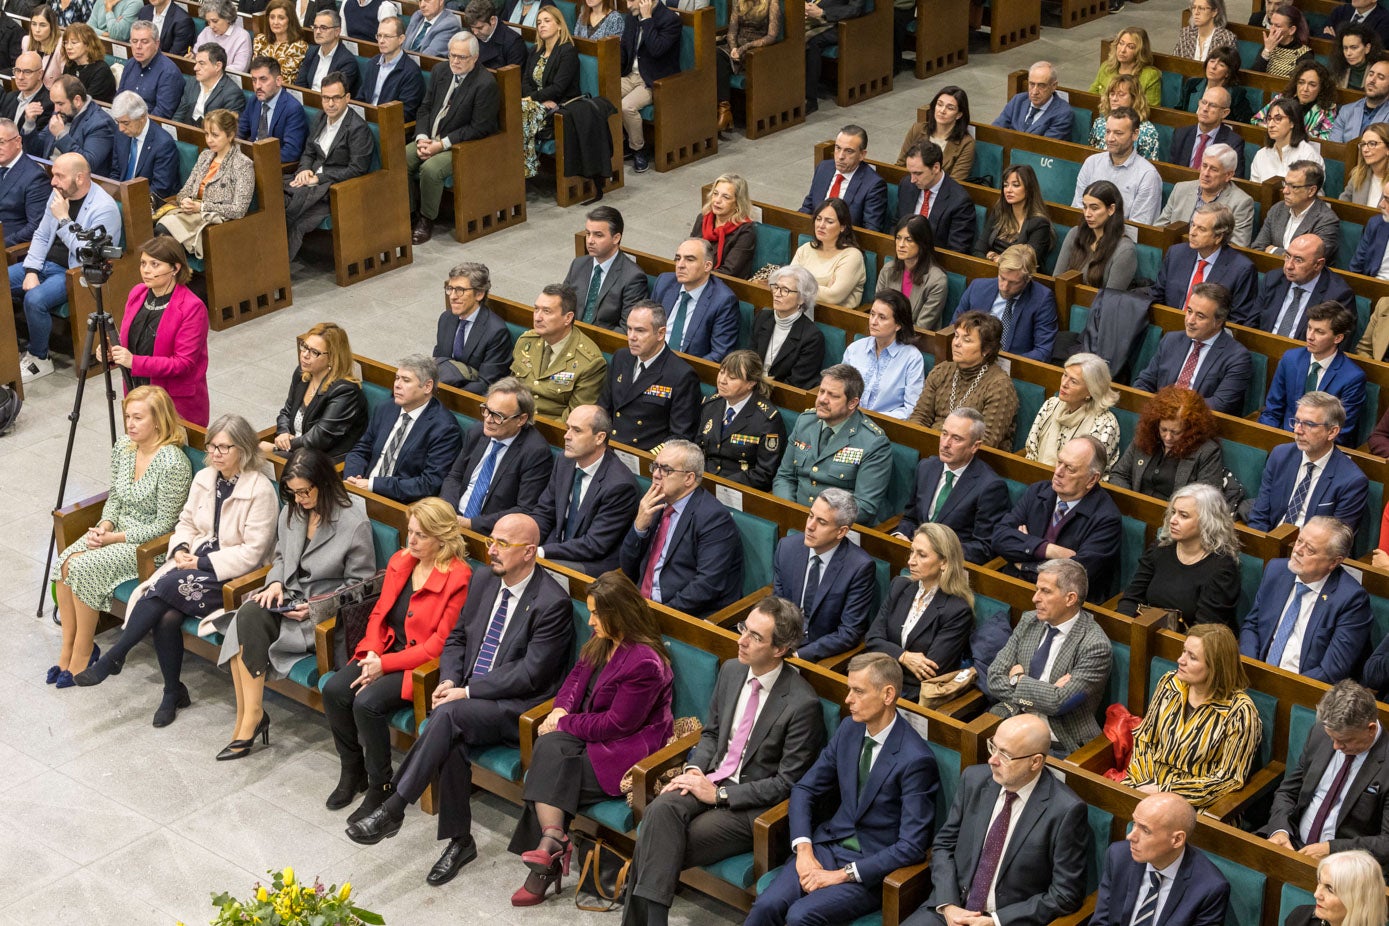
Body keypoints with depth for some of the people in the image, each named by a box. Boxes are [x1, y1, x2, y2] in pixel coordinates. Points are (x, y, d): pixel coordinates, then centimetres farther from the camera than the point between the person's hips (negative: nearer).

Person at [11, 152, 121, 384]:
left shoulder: (104, 208, -19)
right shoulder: (59, 194, 5)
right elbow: (41, 236, 11)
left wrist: (63, 219, -24)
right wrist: (31, 271, -3)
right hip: (46, 263, 8)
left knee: (35, 299, -30)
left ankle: (39, 358, -9)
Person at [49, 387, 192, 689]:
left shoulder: (173, 463, -22)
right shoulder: (123, 448, 4)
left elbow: (164, 525, -18)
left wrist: (116, 537, -17)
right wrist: (104, 525, -4)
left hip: (150, 543, -8)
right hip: (117, 530, 8)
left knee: (84, 568, -25)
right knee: (65, 563, -18)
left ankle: (83, 653, -8)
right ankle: (68, 649, -6)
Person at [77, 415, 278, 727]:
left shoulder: (260, 490, -14)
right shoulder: (204, 478, 8)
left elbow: (252, 551, -16)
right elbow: (187, 523, 19)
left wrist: (202, 563, -17)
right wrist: (181, 549, -3)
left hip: (233, 574, -6)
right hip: (196, 561, 6)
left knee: (166, 587, -28)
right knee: (166, 616, -23)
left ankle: (114, 656, -17)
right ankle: (172, 692, -5)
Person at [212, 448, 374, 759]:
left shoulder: (354, 522, -13)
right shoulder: (292, 512, 7)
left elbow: (360, 584, -9)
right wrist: (275, 583, -1)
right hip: (290, 596, 6)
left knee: (247, 628, -24)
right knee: (246, 616, -26)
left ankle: (250, 717, -14)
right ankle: (249, 718, -23)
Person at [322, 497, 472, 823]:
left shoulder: (458, 577, -15)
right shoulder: (400, 561, 8)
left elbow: (441, 643, -16)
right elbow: (380, 613, 13)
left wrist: (385, 665, -18)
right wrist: (372, 653, -7)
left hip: (423, 663, -7)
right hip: (385, 651, 7)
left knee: (367, 703, -28)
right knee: (334, 690, -17)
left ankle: (380, 787, -8)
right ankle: (352, 772, 4)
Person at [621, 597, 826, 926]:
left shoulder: (803, 703, -17)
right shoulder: (731, 671, 5)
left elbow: (787, 784, -13)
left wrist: (719, 794, -14)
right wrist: (694, 769, -3)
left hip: (754, 805, -6)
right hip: (713, 779, 6)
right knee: (661, 809, -28)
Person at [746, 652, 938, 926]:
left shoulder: (916, 760, -18)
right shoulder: (850, 728, 2)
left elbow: (912, 847, -20)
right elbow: (805, 789, 10)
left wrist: (843, 874, -20)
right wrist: (804, 849, -6)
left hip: (874, 865, -6)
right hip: (831, 843, 6)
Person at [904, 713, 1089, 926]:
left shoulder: (1066, 811, -14)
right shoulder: (974, 778, 0)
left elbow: (1065, 895, -10)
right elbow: (944, 844, 9)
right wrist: (947, 906, -5)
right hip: (953, 909, 4)